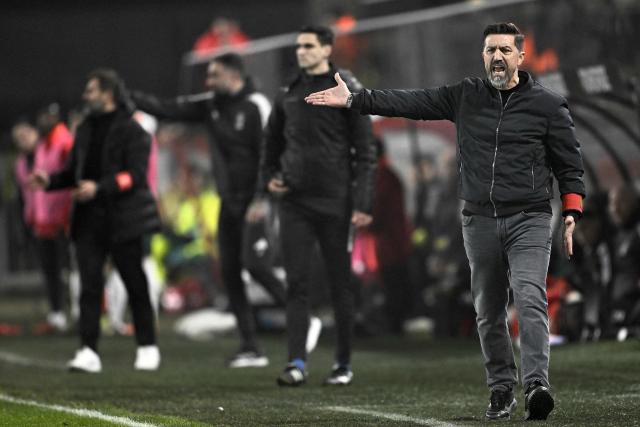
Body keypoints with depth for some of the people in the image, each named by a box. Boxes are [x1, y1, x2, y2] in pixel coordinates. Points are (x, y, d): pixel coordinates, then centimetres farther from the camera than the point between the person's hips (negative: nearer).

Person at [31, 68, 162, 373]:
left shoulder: (131, 130, -6)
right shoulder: (86, 130, 15)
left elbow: (135, 175, -16)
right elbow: (75, 171, 21)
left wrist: (99, 188, -27)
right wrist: (50, 181, 2)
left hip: (122, 219, -5)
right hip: (89, 220, 5)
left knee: (135, 284, 4)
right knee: (90, 284, -5)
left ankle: (147, 348, 16)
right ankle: (88, 351, -9)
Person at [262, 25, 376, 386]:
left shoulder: (347, 92, -3)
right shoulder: (288, 95, 10)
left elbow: (365, 151, -6)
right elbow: (274, 143, 24)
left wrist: (364, 203, -12)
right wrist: (269, 176, 6)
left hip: (335, 203, -3)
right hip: (295, 203, 4)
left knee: (341, 285, 4)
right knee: (297, 284, -4)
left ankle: (344, 364, 12)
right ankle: (298, 363, -6)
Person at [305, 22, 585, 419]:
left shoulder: (548, 104, 1)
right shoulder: (465, 96, 8)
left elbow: (570, 164, 5)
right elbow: (411, 102, 9)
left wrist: (571, 216, -4)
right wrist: (353, 100, 4)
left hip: (529, 222, -4)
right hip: (480, 222, 4)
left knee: (530, 298, -21)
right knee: (488, 312, 7)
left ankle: (537, 384, -29)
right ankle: (502, 389, 16)